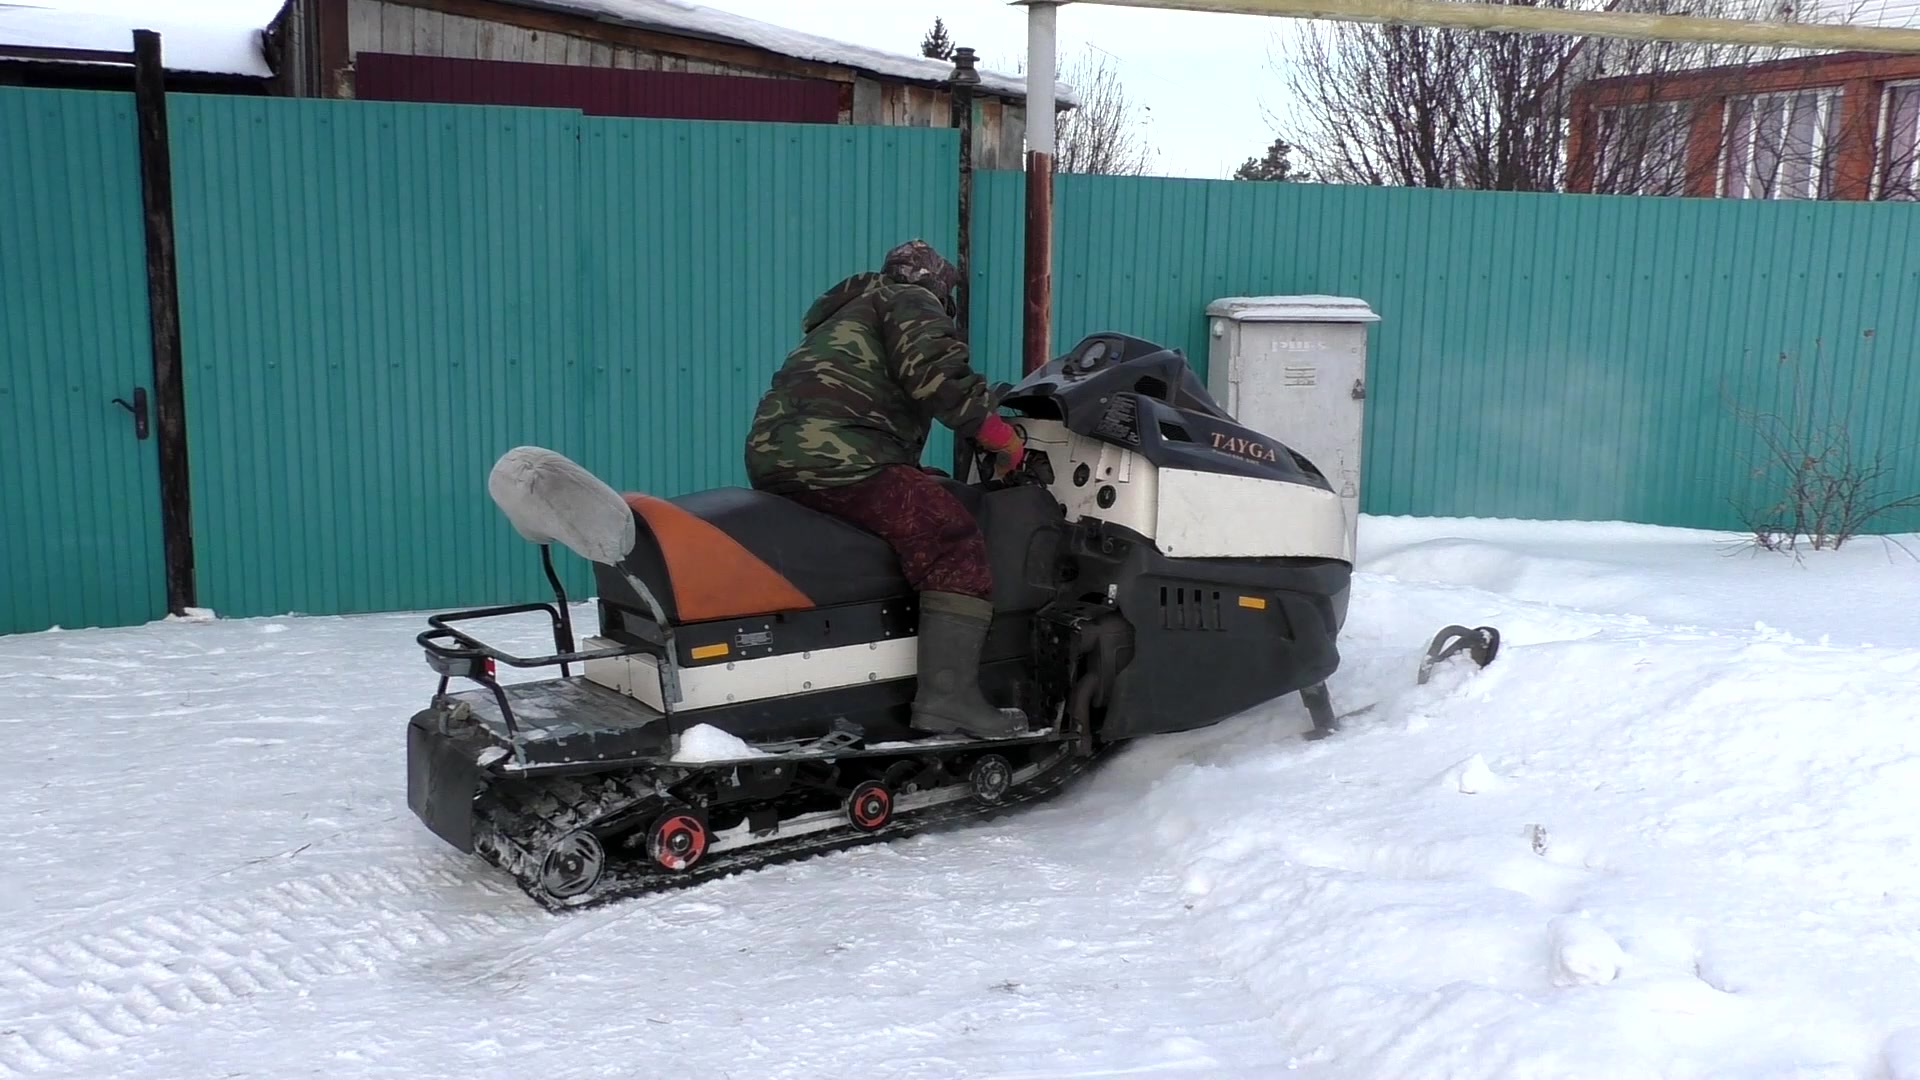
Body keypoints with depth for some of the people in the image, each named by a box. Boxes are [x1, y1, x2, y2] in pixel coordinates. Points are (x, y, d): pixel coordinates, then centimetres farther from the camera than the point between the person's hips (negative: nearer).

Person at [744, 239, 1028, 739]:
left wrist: (920, 477, 37)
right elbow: (937, 374, -13)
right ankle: (948, 694, -26)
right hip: (836, 456, -10)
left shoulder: (845, 316, 36)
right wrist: (1002, 436, -5)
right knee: (953, 545, -13)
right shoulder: (911, 302, 8)